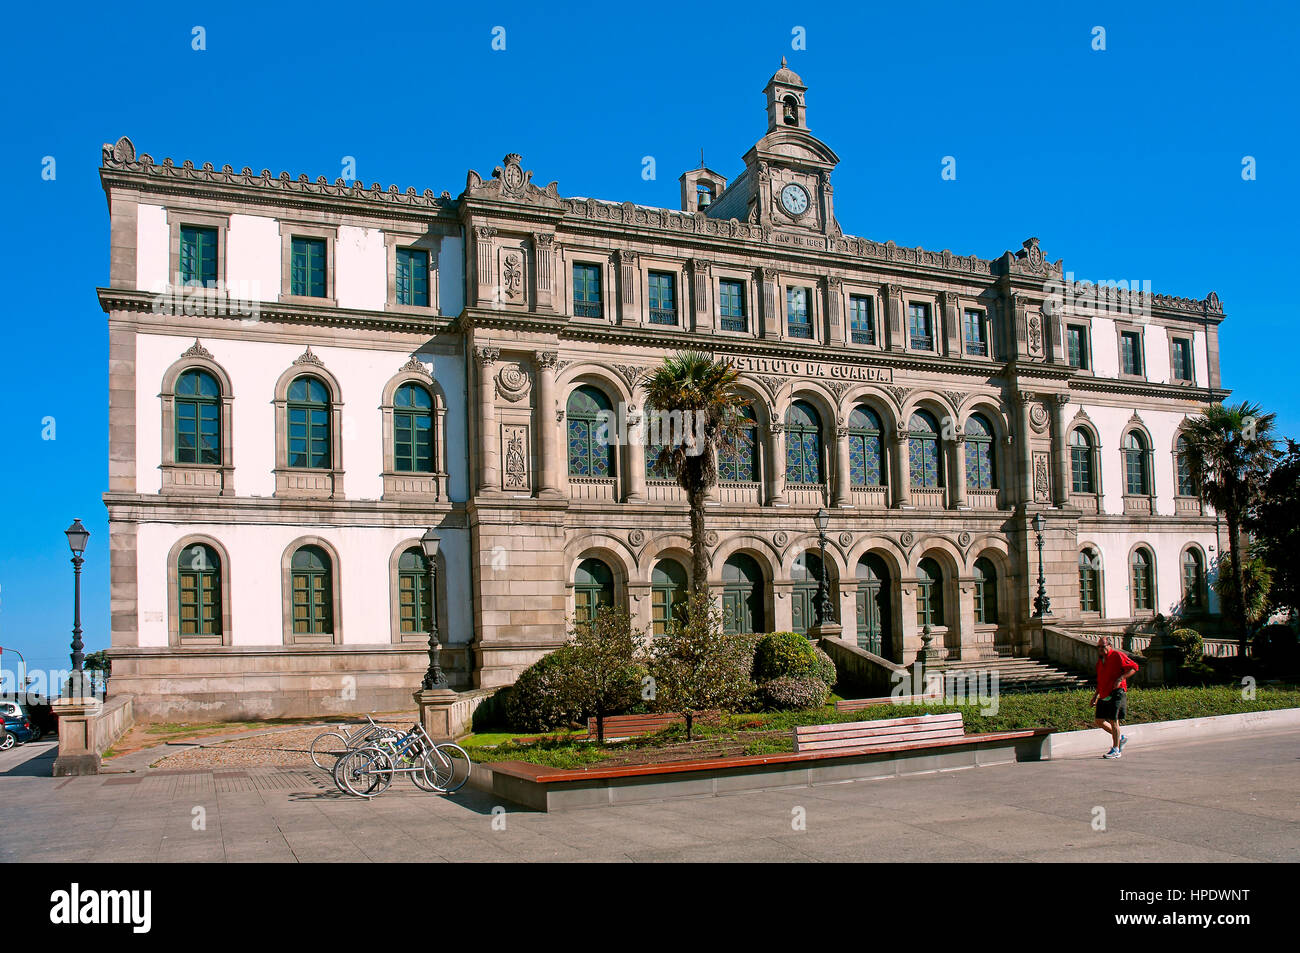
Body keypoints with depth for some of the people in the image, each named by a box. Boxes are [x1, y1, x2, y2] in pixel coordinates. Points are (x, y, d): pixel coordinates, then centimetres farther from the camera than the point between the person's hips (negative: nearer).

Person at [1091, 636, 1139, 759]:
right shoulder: (1100, 660, 18)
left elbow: (1134, 667, -10)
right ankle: (1120, 738, 25)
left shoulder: (1117, 655, -6)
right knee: (1099, 721, 6)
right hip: (1104, 696, 8)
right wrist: (1095, 695, 21)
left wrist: (1120, 678, -19)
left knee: (1113, 721, -8)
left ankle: (1115, 750, 3)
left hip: (1116, 693, -8)